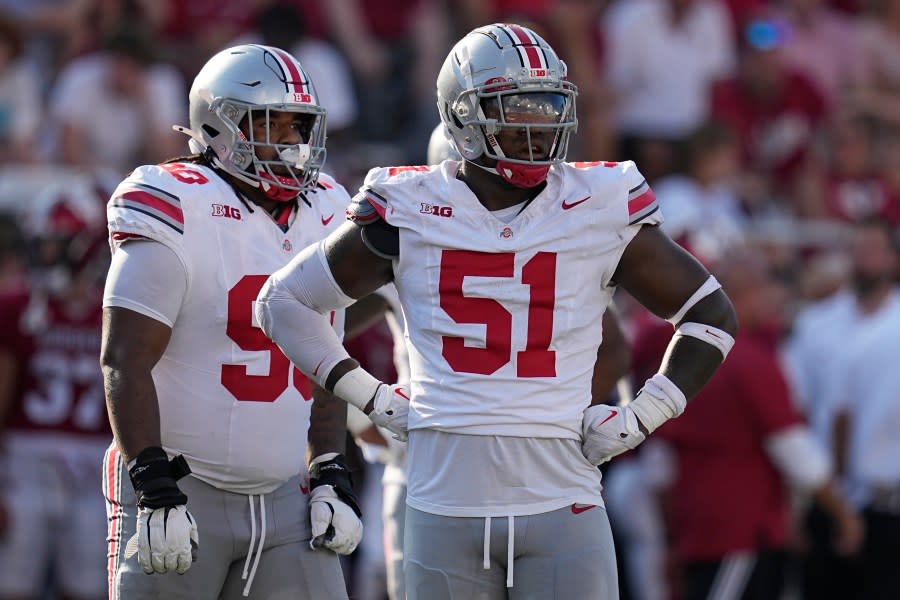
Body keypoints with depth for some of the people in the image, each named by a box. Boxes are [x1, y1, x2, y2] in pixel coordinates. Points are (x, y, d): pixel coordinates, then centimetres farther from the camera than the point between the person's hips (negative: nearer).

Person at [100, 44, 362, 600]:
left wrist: (332, 480, 8)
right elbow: (126, 362, -16)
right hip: (181, 492, -6)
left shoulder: (324, 217, 10)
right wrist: (155, 490, -21)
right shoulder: (180, 214, -12)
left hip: (284, 498, 6)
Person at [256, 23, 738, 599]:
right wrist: (370, 397, 5)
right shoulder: (408, 212, 2)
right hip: (447, 503, 1)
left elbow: (713, 314, 13)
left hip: (562, 503, -1)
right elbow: (285, 299, 14)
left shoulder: (598, 211, 2)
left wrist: (639, 419, 3)